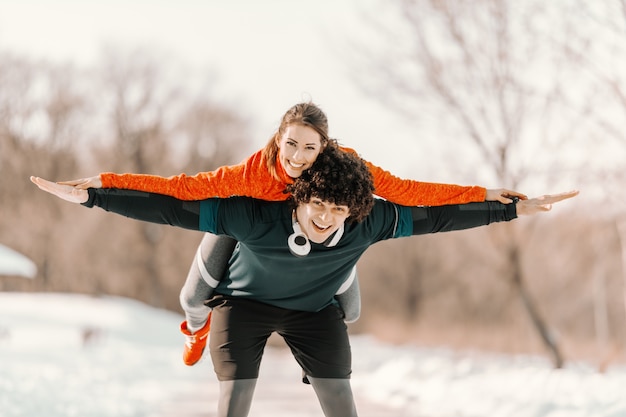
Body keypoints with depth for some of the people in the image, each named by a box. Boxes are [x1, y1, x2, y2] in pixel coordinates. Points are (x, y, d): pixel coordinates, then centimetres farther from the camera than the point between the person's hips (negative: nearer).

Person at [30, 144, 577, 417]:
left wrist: (514, 209, -15)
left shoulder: (367, 223, -26)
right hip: (245, 300, -2)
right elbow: (173, 209, -33)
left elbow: (435, 216, -18)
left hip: (315, 309, 2)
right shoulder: (255, 218, -34)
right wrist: (89, 197, -36)